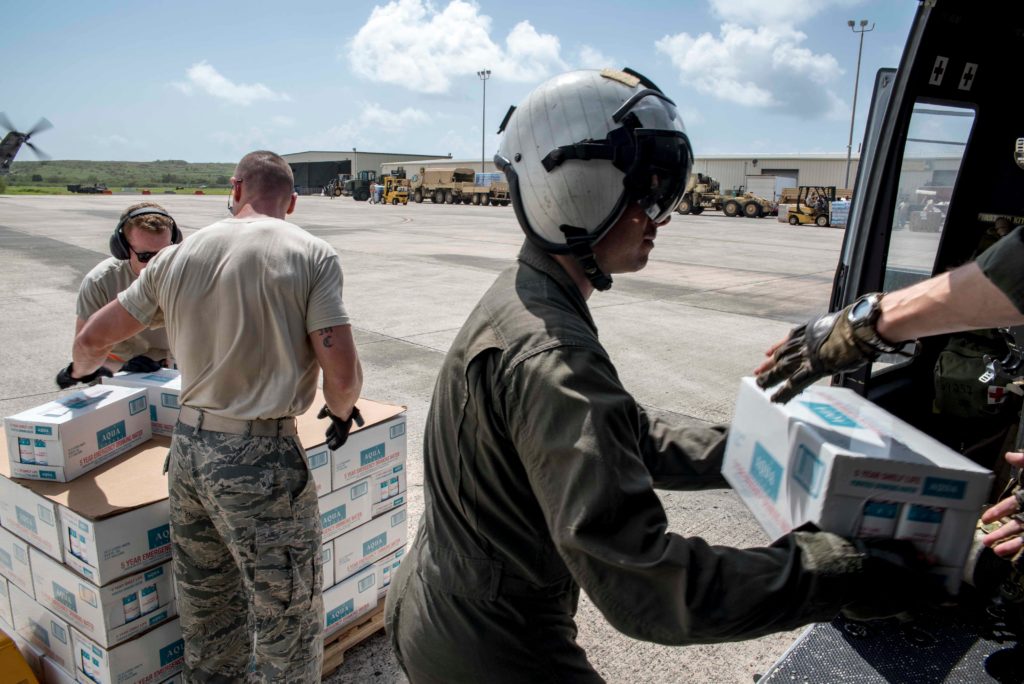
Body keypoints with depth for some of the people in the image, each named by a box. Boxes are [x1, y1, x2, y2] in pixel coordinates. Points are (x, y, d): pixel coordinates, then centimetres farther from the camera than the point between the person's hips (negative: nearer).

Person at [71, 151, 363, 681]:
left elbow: (92, 338, 14)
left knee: (205, 604, 24)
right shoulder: (312, 255, -9)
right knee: (287, 616, 9)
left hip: (188, 446, 6)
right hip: (259, 459, -6)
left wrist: (82, 371, 37)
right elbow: (343, 374, -15)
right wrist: (341, 411, 7)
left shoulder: (178, 256, 5)